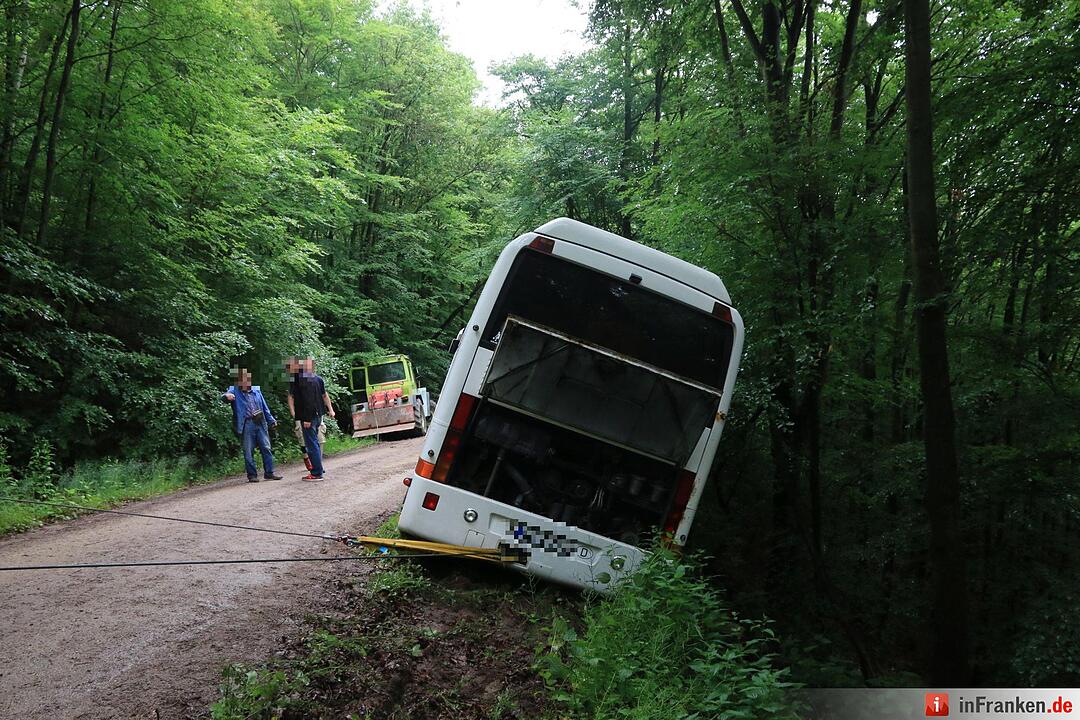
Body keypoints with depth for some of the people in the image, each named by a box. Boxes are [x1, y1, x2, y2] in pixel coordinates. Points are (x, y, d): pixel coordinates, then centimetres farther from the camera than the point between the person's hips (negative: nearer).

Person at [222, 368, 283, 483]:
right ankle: (252, 475, 9)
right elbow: (225, 397, -15)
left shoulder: (256, 390, 15)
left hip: (260, 423, 4)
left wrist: (271, 420, 16)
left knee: (266, 448, 3)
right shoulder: (235, 391, 3)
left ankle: (269, 473, 11)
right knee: (248, 452, 0)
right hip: (246, 425, -4)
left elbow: (264, 406, 19)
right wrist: (227, 396, -39)